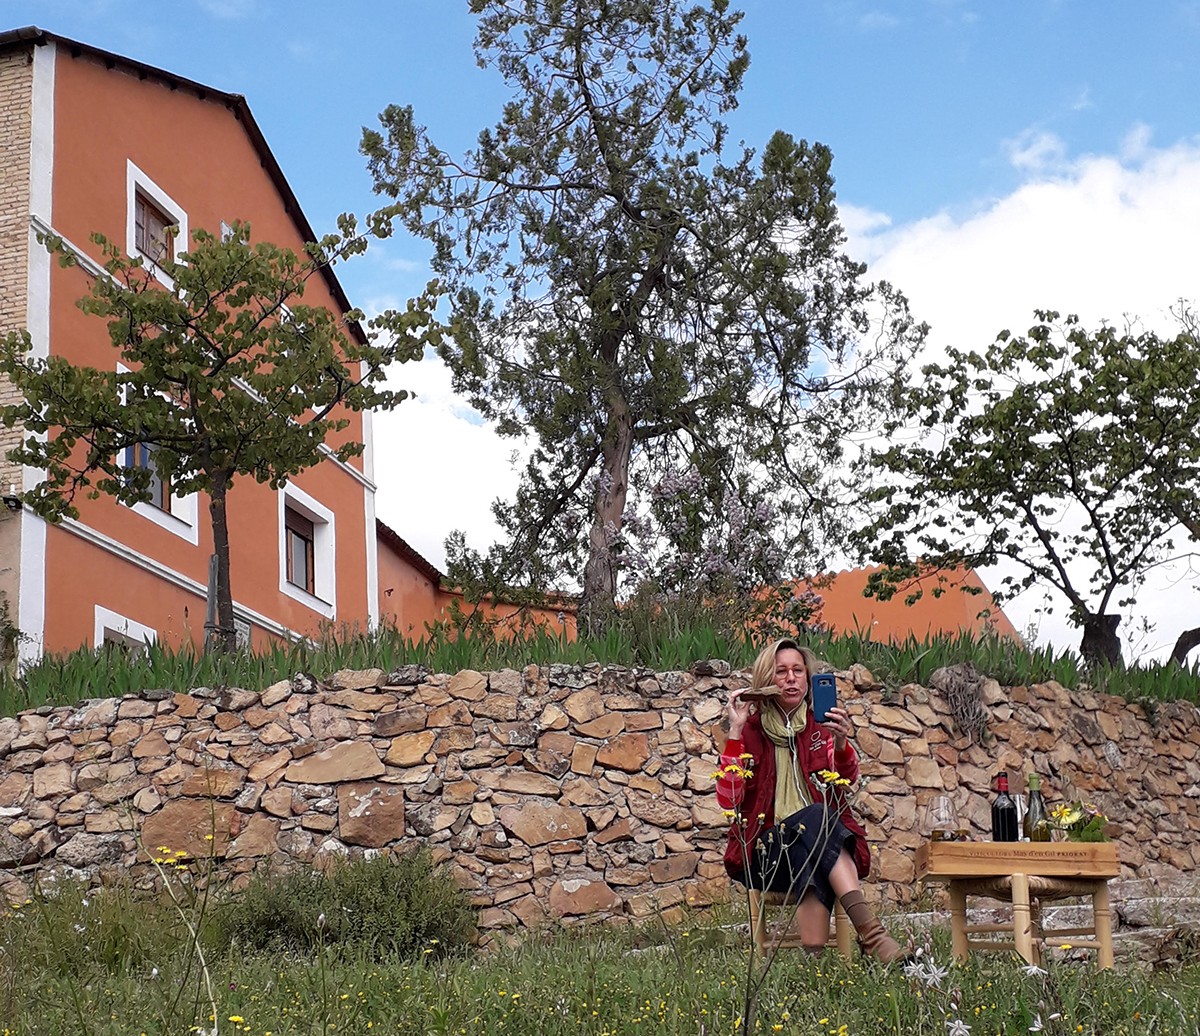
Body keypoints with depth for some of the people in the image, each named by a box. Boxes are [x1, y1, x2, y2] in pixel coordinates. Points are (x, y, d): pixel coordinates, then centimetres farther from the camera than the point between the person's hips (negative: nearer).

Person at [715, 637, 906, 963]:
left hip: (824, 839, 2)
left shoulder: (821, 726, 10)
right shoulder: (751, 730, 4)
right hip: (768, 850, -2)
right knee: (814, 817, -33)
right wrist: (735, 731, -16)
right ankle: (871, 933, -46)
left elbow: (846, 783, -8)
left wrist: (841, 744, -29)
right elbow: (728, 800, -10)